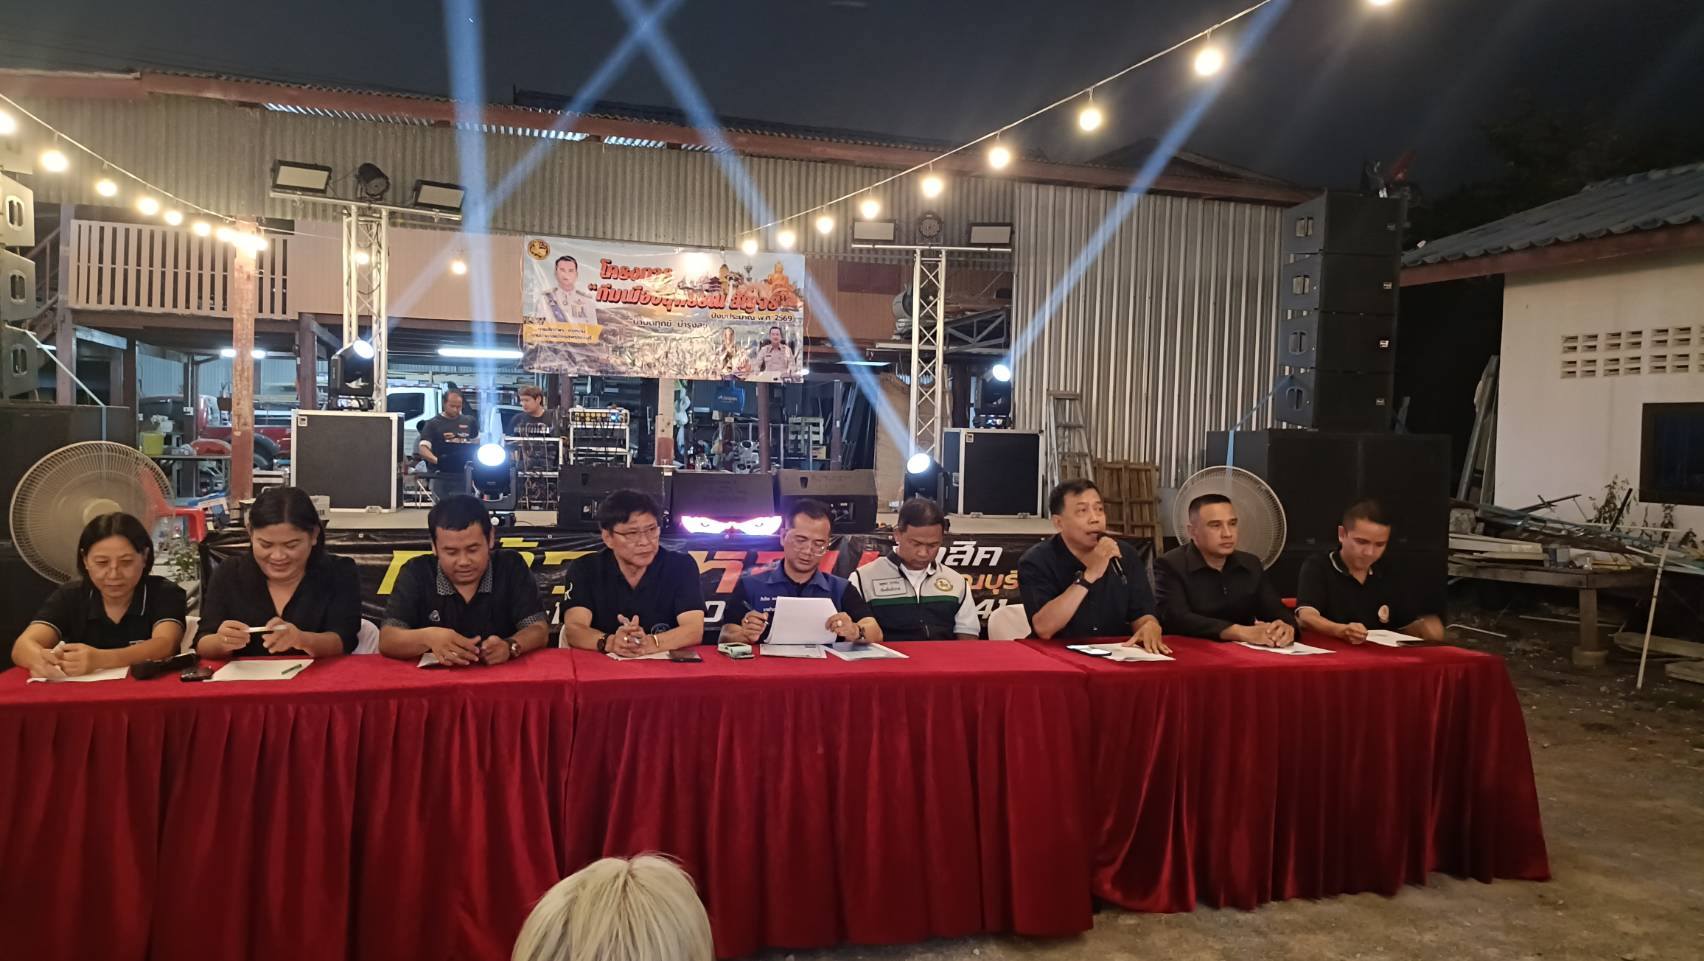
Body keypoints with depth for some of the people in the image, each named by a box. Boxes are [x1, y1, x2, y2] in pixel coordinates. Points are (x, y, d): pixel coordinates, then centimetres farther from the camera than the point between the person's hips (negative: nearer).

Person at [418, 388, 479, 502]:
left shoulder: (469, 422, 9)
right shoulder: (433, 424, -1)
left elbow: (475, 444, 25)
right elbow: (423, 449, -10)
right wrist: (437, 460, -28)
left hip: (462, 476, 3)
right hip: (441, 476, -2)